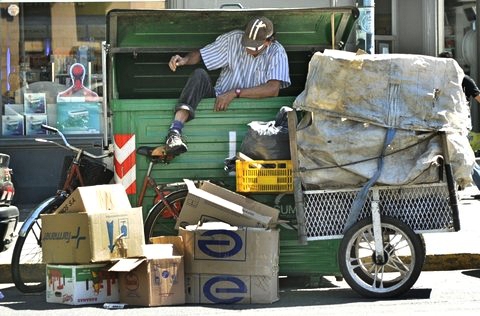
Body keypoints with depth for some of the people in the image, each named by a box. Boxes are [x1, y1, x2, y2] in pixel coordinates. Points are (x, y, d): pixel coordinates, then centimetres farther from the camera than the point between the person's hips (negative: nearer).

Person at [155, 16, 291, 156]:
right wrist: (184, 60, -16)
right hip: (218, 101, 1)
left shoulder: (276, 52, -5)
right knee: (200, 75, -24)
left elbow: (273, 89, -18)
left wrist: (235, 93, -24)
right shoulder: (233, 39, 1)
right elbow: (200, 54, 7)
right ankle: (175, 131, -43)